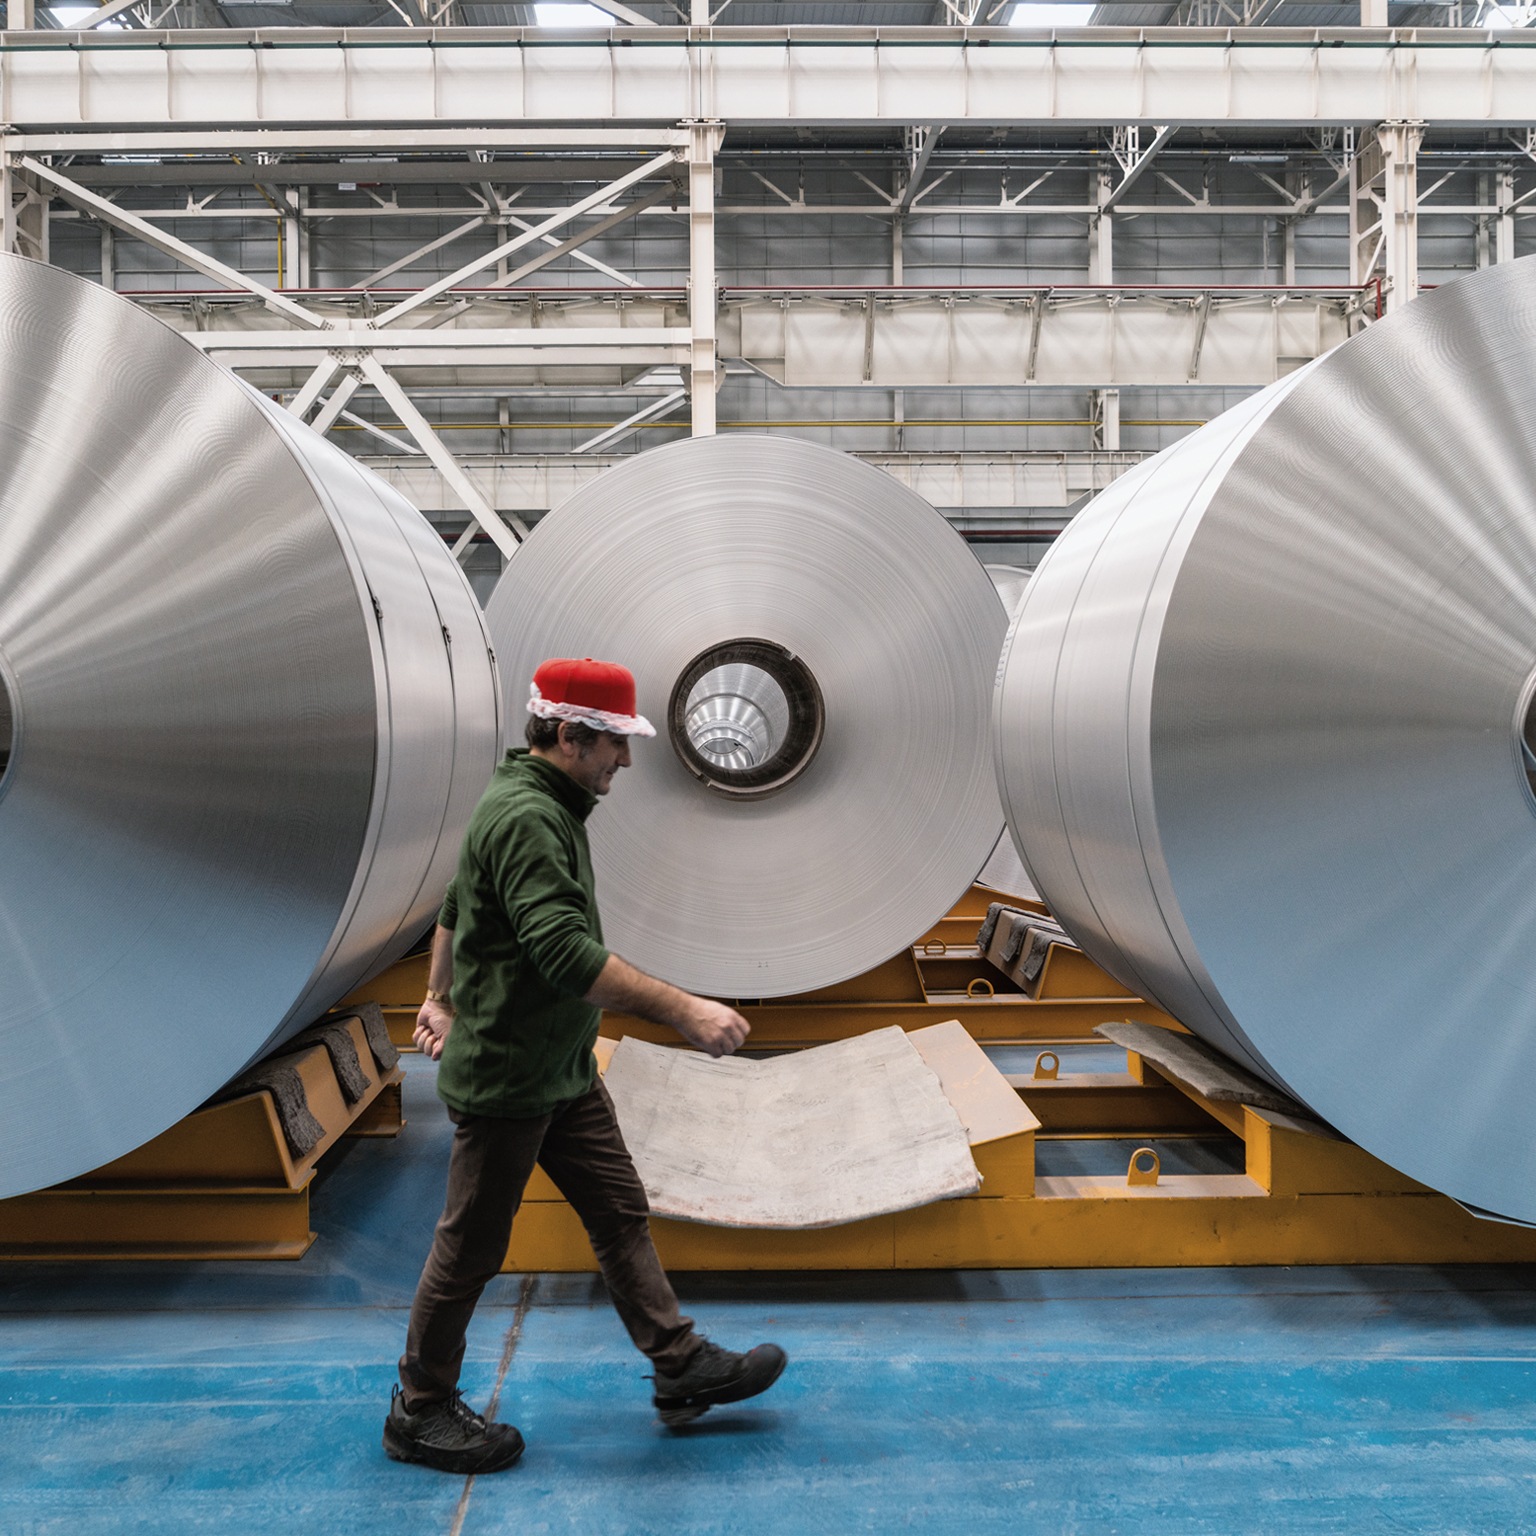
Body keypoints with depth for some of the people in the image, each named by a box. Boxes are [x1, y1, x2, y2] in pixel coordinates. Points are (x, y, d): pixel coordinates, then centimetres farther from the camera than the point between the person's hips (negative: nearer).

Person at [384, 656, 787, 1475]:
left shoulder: (543, 803, 9)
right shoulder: (526, 819, -24)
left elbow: (454, 909, 21)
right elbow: (569, 954, -35)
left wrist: (440, 997, 29)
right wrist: (685, 1011, -35)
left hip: (563, 1072, 10)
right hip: (506, 1077, -10)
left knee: (621, 1212, 14)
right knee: (471, 1246, 6)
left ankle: (682, 1367, 24)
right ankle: (420, 1411, 23)